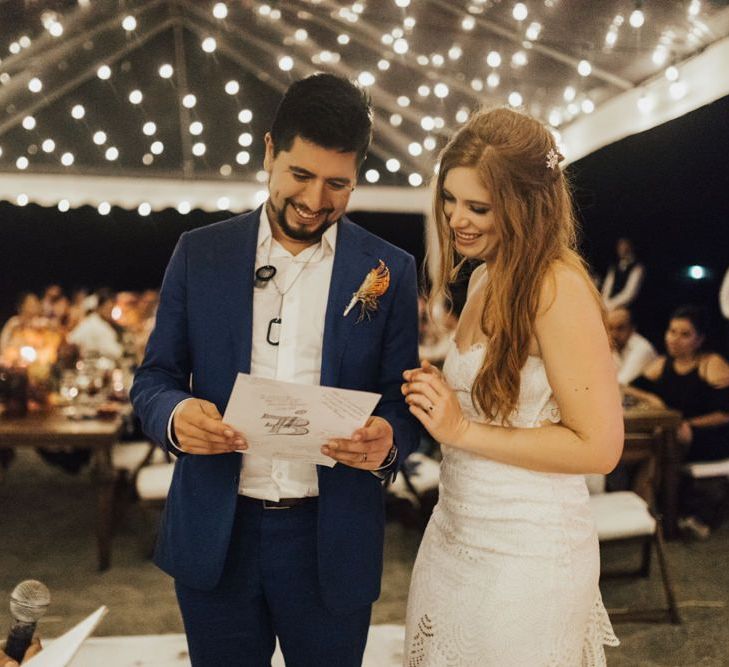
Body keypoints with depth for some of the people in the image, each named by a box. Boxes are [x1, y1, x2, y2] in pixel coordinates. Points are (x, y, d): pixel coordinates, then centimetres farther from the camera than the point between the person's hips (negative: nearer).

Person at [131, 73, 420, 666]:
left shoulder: (390, 271, -1)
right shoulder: (200, 254, 1)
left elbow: (403, 401, 2)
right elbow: (154, 377, 4)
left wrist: (387, 441, -21)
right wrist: (174, 416, -18)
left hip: (332, 541, 0)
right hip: (215, 535, 1)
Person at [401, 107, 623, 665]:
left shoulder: (558, 286, -18)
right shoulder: (484, 279, 8)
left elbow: (598, 446, -19)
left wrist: (462, 430, -19)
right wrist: (440, 398, -2)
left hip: (525, 555, -8)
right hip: (455, 533, 8)